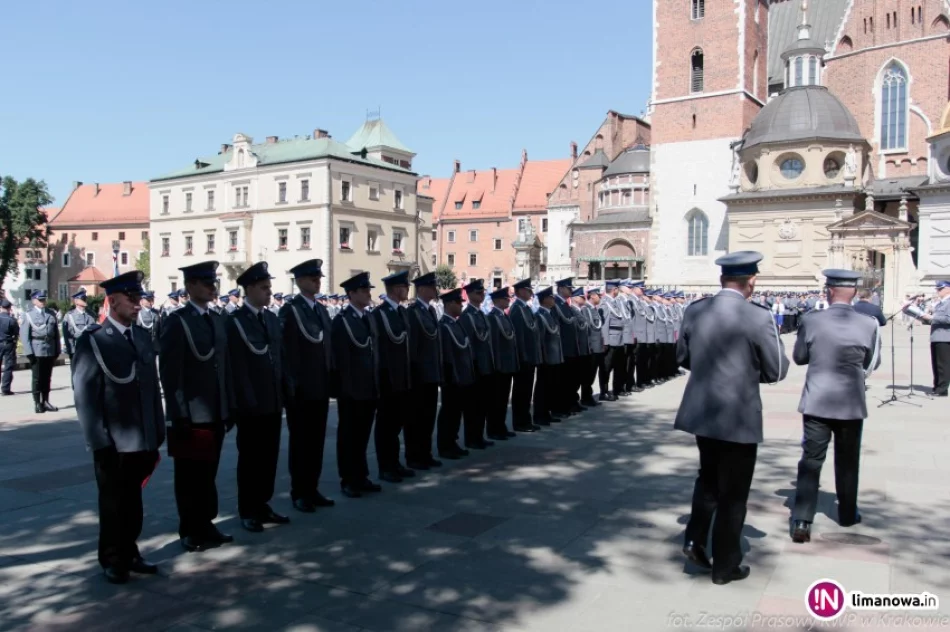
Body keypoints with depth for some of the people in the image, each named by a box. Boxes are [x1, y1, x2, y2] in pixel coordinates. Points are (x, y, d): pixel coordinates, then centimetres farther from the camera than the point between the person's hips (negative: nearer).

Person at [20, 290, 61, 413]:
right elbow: (24, 335, -4)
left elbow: (56, 333, 11)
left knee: (47, 378, 9)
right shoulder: (28, 315, 1)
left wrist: (57, 350, 7)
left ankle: (45, 402, 16)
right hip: (36, 351, -3)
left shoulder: (52, 314, 11)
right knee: (37, 378, 1)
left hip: (50, 351, 3)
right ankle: (37, 403, 8)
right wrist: (29, 352, -12)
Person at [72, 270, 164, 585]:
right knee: (113, 504, 11)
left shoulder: (143, 336, 8)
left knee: (132, 503, 17)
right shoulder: (92, 340, -9)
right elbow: (85, 396, -12)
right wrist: (100, 443, -15)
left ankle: (129, 553, 33)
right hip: (113, 443, -5)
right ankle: (113, 561, 28)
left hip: (143, 440, 5)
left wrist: (158, 434, 8)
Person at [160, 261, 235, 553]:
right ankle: (190, 532, 18)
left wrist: (230, 407, 11)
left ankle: (206, 525, 26)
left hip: (215, 413, 6)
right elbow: (170, 373, -13)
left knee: (208, 474, 14)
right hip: (190, 415, -6)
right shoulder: (176, 321, -9)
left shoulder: (218, 320, 12)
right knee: (190, 477, 6)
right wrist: (179, 414, -16)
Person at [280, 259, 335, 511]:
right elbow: (285, 350, -14)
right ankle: (299, 493, 15)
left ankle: (312, 489, 22)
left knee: (317, 441, 12)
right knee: (300, 442, 4)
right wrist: (290, 385, -16)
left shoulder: (322, 310, 13)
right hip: (300, 389, -6)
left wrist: (331, 379, 9)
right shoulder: (289, 310, -9)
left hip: (321, 387, 7)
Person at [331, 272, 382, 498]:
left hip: (370, 389, 6)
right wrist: (345, 388, -16)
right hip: (351, 390, -6)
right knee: (348, 437, 6)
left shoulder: (369, 318, 11)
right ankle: (348, 481, 16)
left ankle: (361, 477, 24)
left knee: (362, 436, 14)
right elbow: (341, 360, -14)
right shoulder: (341, 321, -10)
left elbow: (374, 353, 12)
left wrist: (377, 384, 10)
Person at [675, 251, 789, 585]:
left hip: (701, 412, 5)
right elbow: (776, 371, -9)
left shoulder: (695, 311, -1)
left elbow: (682, 357, 9)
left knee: (708, 477, 26)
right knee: (733, 492, 10)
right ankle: (725, 565, 21)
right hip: (739, 417, -5)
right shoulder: (759, 317, -16)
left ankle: (694, 539, 18)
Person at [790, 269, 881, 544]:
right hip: (851, 404, 1)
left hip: (816, 402, -1)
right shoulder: (868, 325, -10)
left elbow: (799, 357, 2)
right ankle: (847, 514, 34)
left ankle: (802, 521, -5)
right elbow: (873, 363, 3)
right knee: (847, 462, 18)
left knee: (810, 461, 3)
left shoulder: (810, 321, -10)